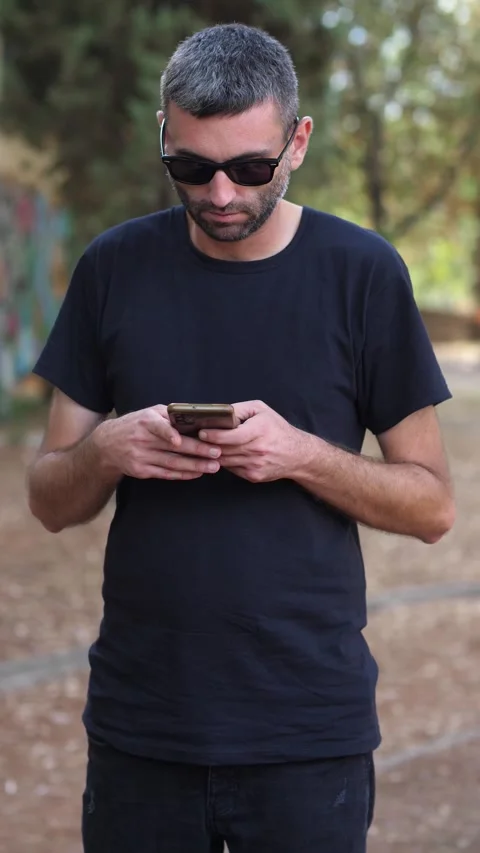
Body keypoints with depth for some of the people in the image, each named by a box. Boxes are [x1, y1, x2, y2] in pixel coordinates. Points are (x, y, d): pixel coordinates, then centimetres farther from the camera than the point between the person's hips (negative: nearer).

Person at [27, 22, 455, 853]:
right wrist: (105, 451, -16)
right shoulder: (115, 267, 1)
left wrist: (302, 454, -18)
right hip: (141, 723, 2)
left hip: (309, 730, -2)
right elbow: (50, 499, 6)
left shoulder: (362, 272, -5)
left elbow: (433, 505, -1)